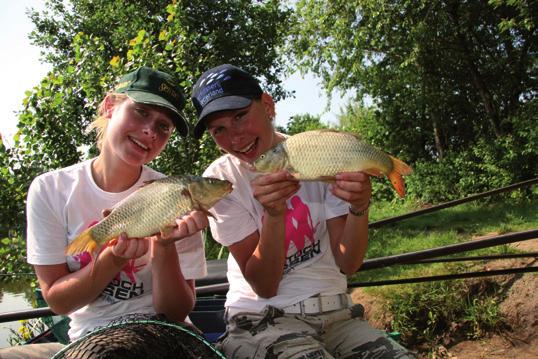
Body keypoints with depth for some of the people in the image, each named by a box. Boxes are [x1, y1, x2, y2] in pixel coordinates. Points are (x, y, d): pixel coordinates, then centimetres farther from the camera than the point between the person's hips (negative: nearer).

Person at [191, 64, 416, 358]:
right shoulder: (220, 179, -8)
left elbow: (348, 265, -5)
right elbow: (264, 287, -11)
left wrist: (359, 208, -25)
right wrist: (273, 213, -26)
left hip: (334, 312, 4)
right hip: (261, 319, -3)